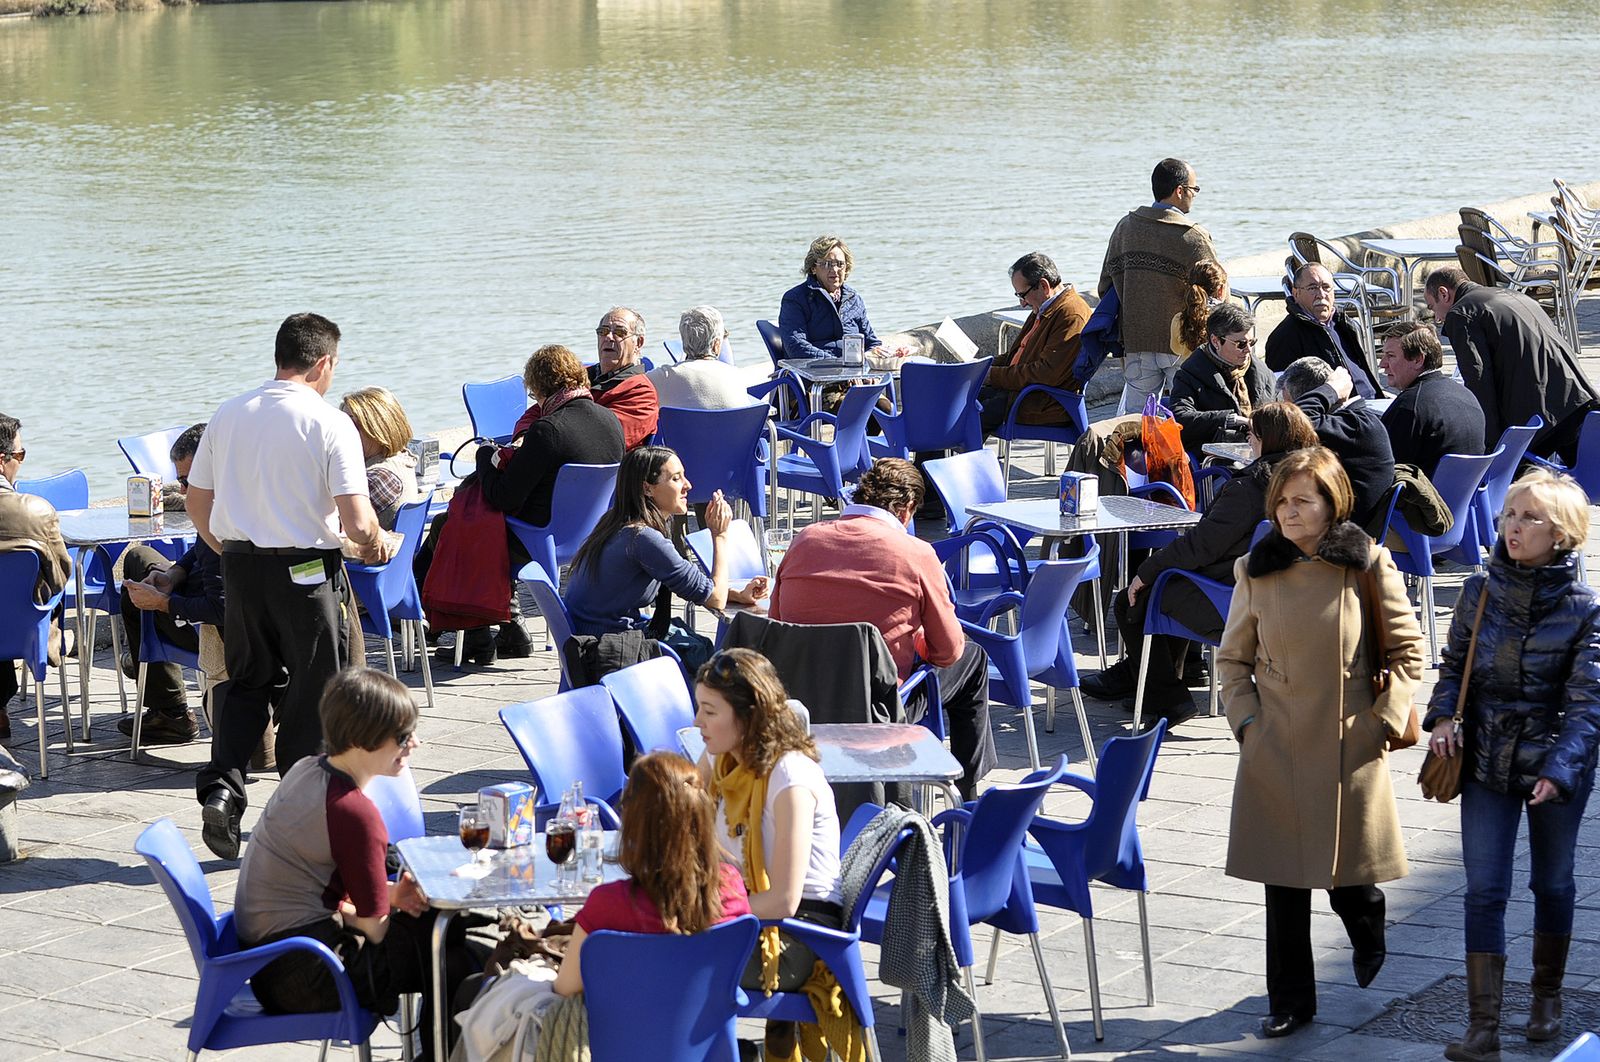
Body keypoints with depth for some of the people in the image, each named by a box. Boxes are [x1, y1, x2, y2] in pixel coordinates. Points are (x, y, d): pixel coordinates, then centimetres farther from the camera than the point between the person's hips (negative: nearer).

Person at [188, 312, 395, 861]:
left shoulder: (228, 414, 3)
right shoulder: (330, 423, -12)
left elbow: (197, 503, 10)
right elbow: (357, 521, -17)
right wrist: (377, 544, 5)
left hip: (239, 565, 5)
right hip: (306, 570, -5)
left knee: (245, 680, 19)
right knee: (312, 692, 9)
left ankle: (221, 786, 1)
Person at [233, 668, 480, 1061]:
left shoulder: (307, 769, 3)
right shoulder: (354, 812, -24)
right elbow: (374, 927, -17)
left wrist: (390, 892, 2)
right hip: (303, 977, -10)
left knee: (436, 921, 16)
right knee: (455, 962, -4)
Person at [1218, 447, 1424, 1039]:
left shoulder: (1368, 567, -4)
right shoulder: (1256, 572, 1)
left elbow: (1408, 650, 2)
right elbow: (1233, 658, 10)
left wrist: (1384, 720, -5)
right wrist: (1246, 721, -1)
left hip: (1351, 747, -2)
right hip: (1275, 748, 2)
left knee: (1347, 876, 4)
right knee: (1283, 878, 4)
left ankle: (1368, 929, 40)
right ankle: (1290, 1001, 17)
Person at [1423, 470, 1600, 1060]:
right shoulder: (1480, 593, -2)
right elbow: (1454, 664, 10)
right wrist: (1442, 714, -8)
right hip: (1486, 762, 2)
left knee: (1552, 883, 15)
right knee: (1484, 890, -3)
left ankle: (1547, 995, 36)